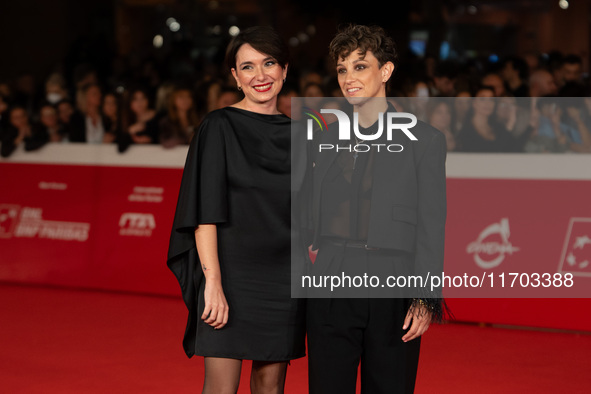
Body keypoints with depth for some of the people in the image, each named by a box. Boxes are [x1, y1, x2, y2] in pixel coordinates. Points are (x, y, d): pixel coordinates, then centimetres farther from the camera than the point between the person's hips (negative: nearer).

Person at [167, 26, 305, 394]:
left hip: (282, 277, 5)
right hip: (231, 271, -5)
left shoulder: (296, 133, 10)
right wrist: (212, 281, -20)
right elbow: (206, 212, -11)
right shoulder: (220, 126, -4)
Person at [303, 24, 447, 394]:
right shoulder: (323, 141, 14)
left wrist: (426, 299, -8)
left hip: (393, 298, -3)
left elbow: (431, 225, -2)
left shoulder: (425, 140, 2)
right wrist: (307, 249, 5)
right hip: (329, 295, 3)